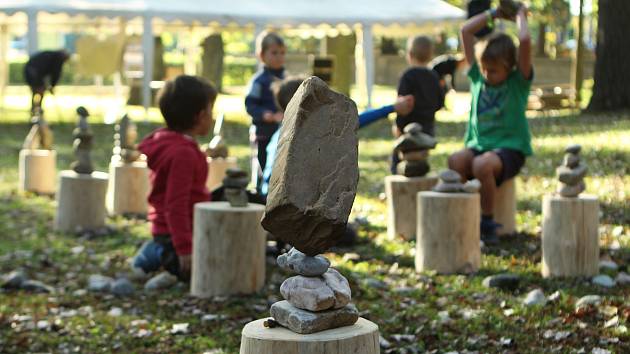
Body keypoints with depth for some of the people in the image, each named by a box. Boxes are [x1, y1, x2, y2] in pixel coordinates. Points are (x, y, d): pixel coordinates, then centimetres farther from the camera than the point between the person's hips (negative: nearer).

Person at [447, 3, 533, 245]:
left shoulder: (518, 81, 0)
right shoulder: (478, 77, 12)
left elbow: (525, 40, -15)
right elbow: (465, 31, 12)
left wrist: (520, 15, 2)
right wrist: (493, 14, 15)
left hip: (510, 147, -4)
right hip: (478, 144, 4)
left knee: (482, 164, -37)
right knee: (455, 161, -31)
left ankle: (487, 223, -20)